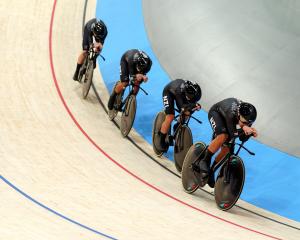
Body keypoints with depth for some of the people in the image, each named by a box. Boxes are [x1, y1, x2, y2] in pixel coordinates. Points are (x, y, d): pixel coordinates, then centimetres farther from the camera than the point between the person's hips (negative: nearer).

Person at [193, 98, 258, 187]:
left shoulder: (247, 117, -29)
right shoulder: (232, 113, -44)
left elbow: (242, 138, -18)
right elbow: (232, 134, -41)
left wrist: (250, 131, -38)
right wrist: (243, 128, -58)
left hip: (226, 117, 6)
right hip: (216, 112, -6)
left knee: (226, 149, -2)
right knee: (222, 136, -33)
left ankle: (211, 170, 16)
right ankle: (204, 162, -21)